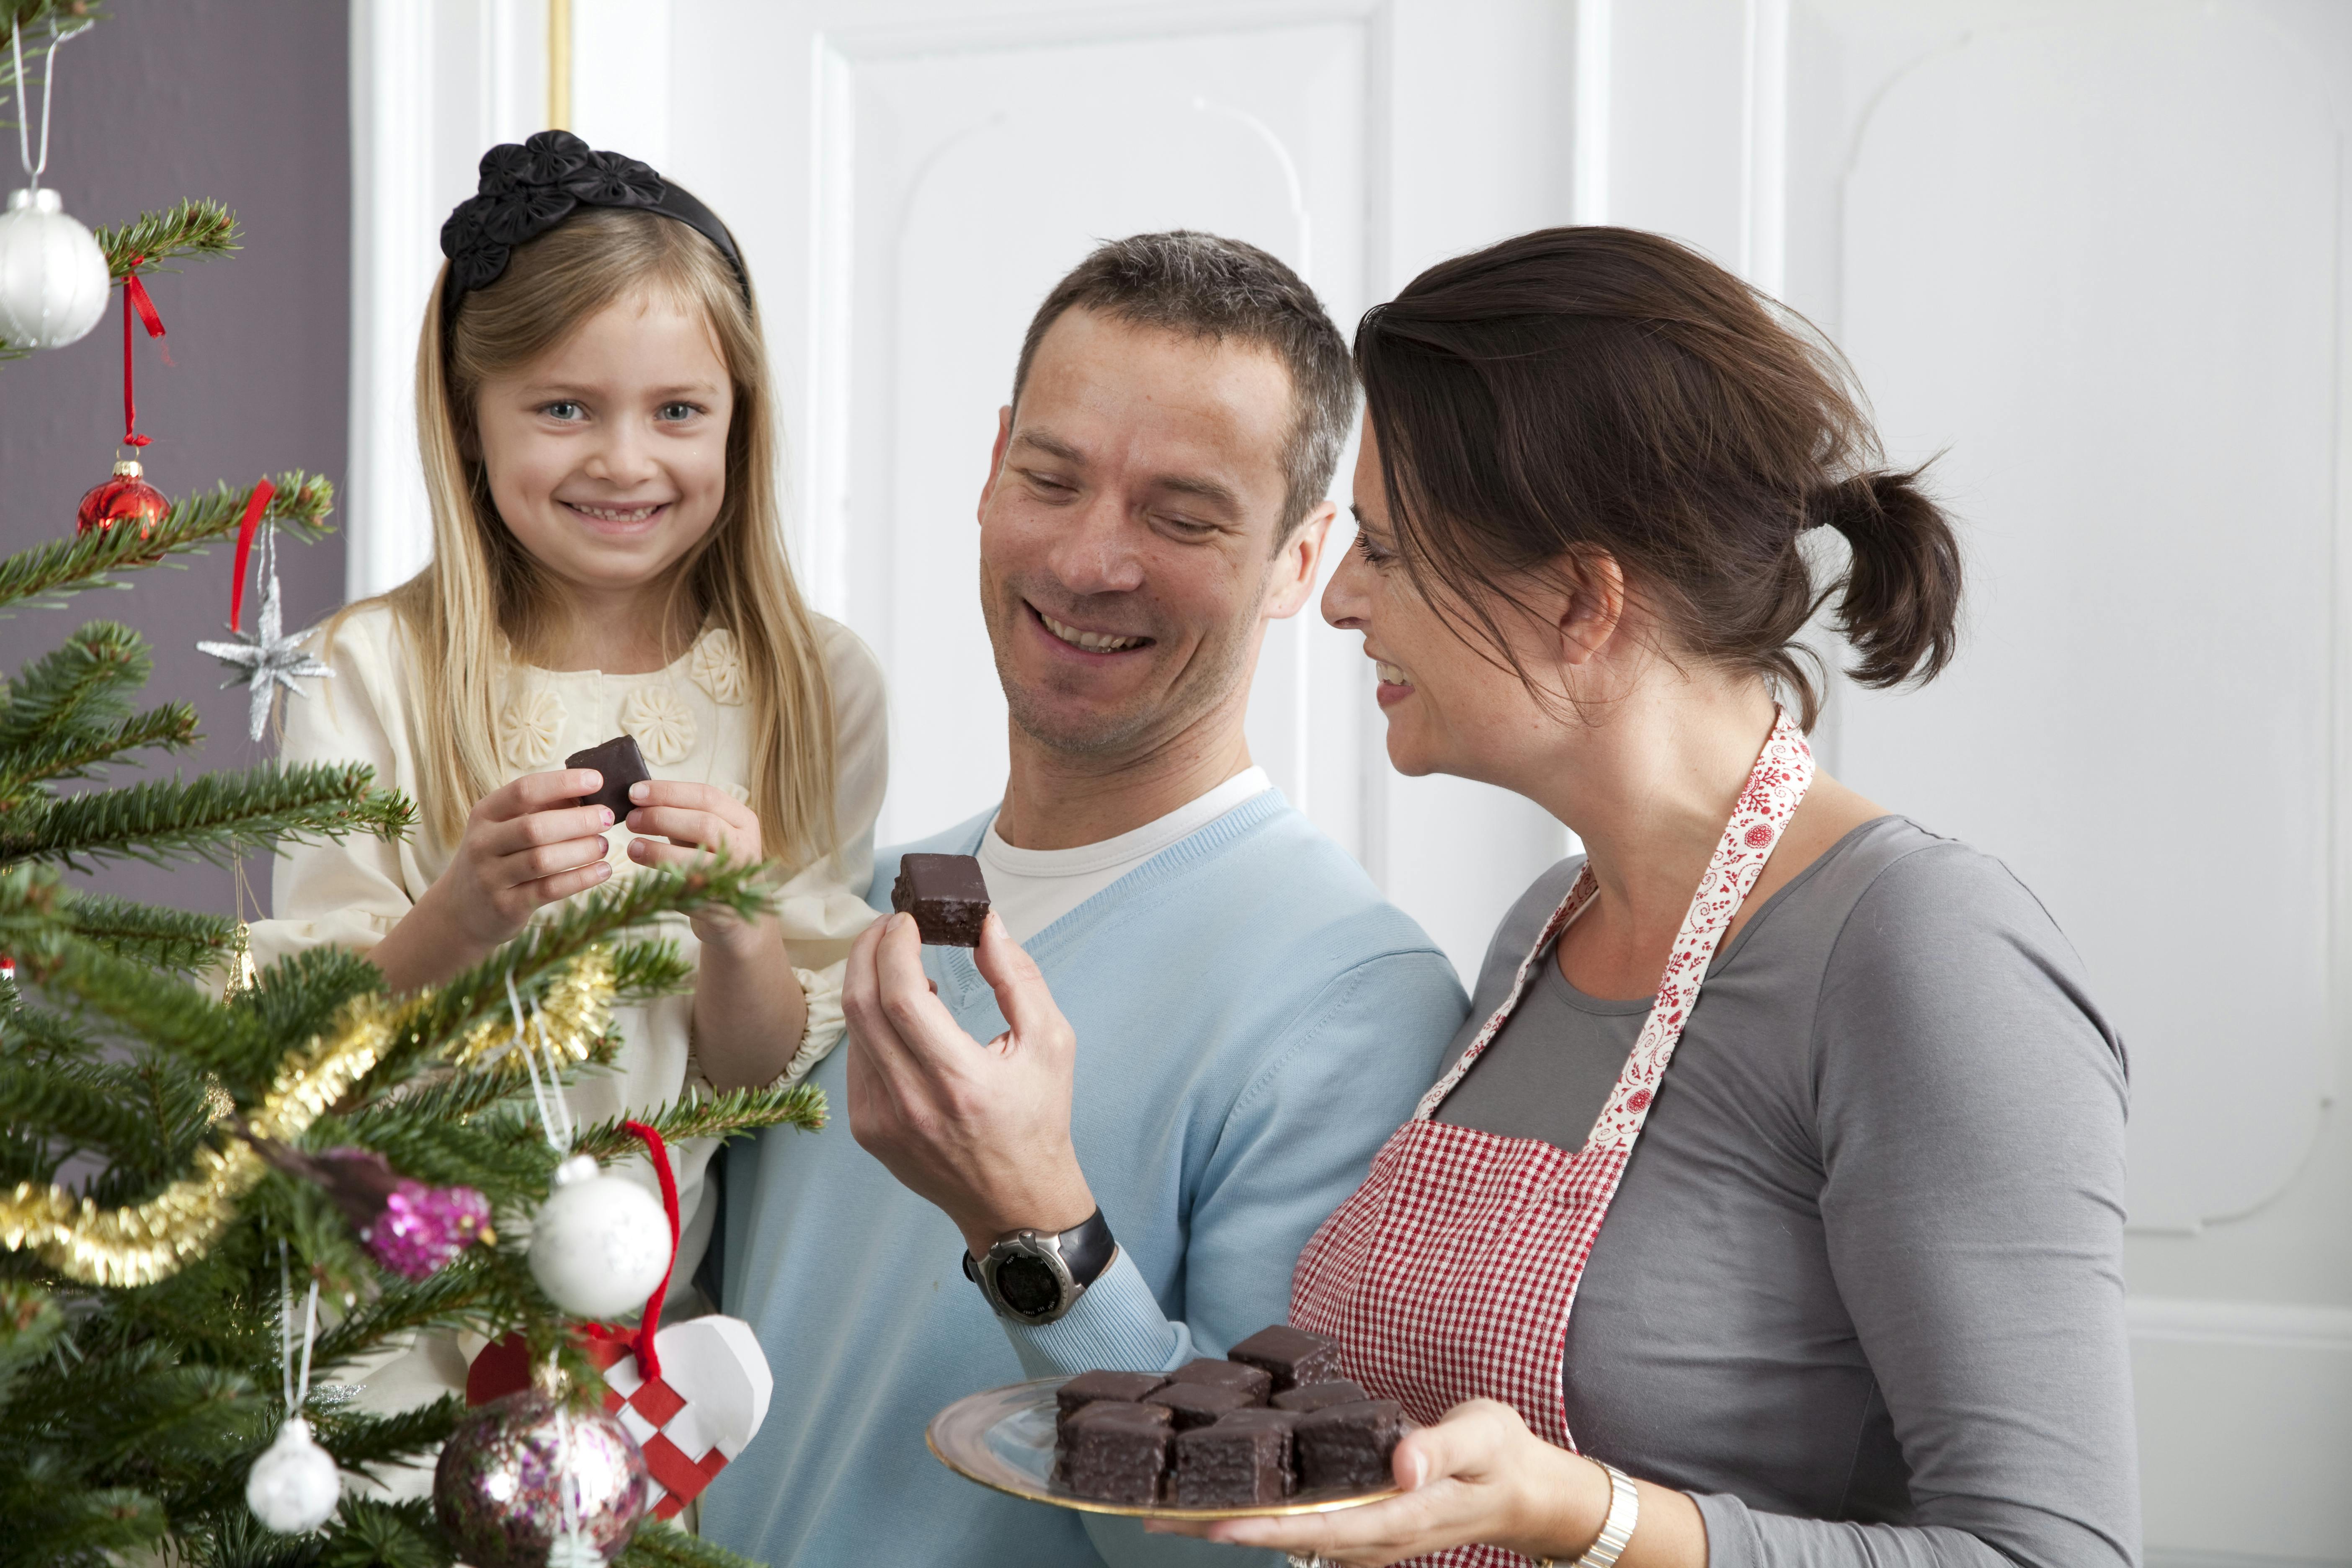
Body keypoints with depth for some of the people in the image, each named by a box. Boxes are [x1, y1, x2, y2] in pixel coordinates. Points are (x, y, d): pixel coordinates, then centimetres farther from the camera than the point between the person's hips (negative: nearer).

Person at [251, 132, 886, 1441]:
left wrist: (740, 928, -18)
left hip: (683, 1318, 2)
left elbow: (779, 1086, 1)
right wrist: (463, 913, -23)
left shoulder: (819, 688, 0)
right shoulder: (371, 678, -5)